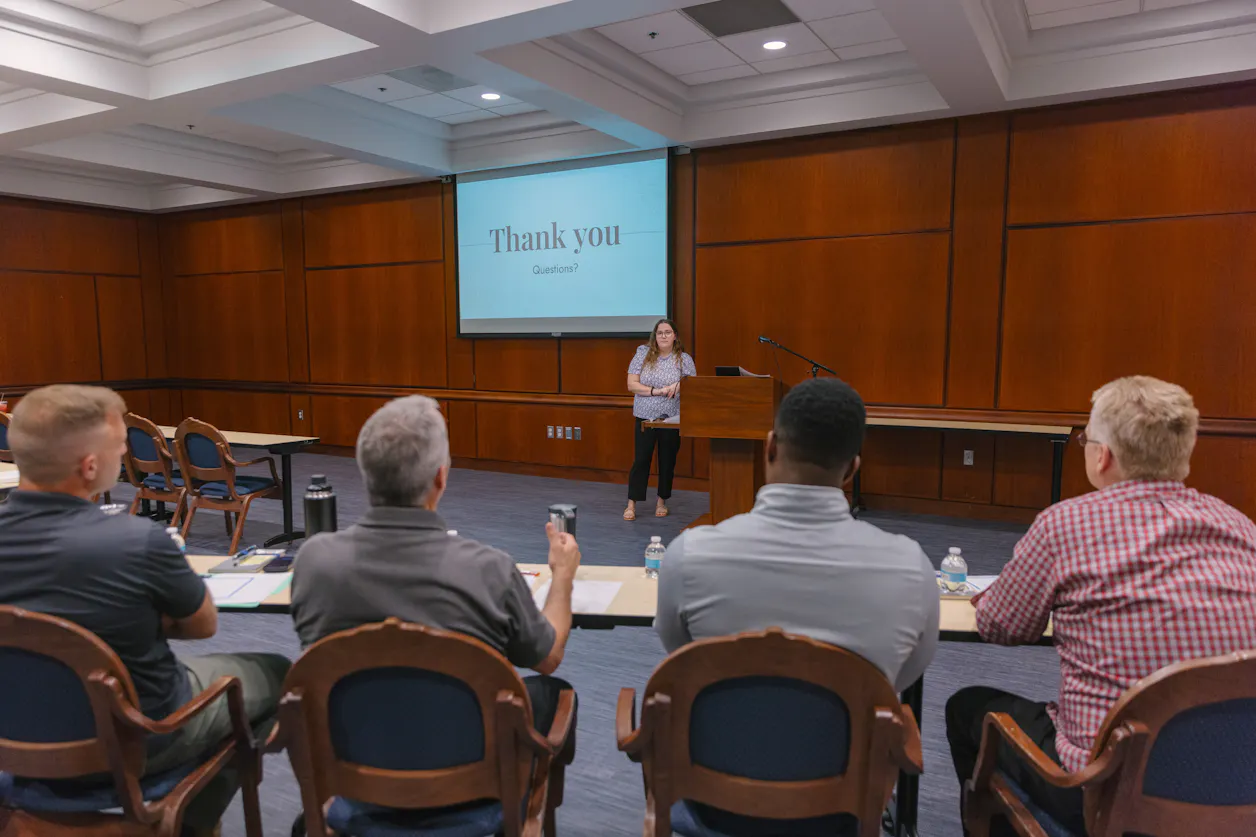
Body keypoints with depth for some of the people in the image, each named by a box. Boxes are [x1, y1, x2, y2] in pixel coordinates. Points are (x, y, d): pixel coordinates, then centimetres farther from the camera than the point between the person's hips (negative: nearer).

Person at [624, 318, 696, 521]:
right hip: (645, 417, 0)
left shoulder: (684, 359, 0)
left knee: (667, 461, 9)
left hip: (672, 419, 1)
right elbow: (631, 385, -6)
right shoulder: (643, 354, 0)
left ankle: (662, 502, 24)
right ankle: (631, 504, 7)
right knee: (640, 460, 0)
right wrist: (656, 391, -16)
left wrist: (680, 386, -19)